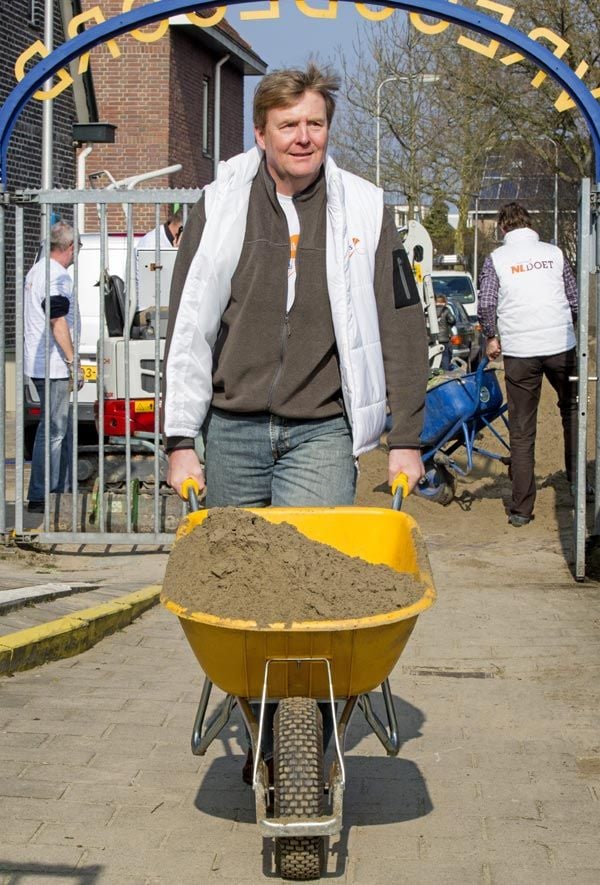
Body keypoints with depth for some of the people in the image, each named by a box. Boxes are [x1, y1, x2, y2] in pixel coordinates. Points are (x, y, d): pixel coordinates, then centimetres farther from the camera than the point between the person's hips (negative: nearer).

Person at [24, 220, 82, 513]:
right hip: (53, 367, -10)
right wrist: (74, 363, -17)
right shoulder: (58, 277, -17)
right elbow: (58, 324, -21)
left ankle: (62, 487, 25)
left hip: (39, 364, 10)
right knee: (52, 429, -7)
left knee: (62, 426, 18)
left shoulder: (36, 271, 15)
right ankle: (38, 497, -5)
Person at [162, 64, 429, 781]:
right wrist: (180, 441, 1)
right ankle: (261, 738, 20)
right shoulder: (219, 208, 5)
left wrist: (404, 439, 3)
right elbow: (187, 329, 5)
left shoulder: (364, 212, 4)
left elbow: (402, 331, 7)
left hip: (322, 433, -1)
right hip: (232, 431, 1)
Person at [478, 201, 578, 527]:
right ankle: (576, 474, 20)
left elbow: (486, 304, -6)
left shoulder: (496, 258, 2)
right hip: (561, 345, 1)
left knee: (521, 432, 3)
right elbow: (575, 300, 10)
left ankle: (521, 509, 5)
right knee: (571, 408, 26)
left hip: (519, 352, -1)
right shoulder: (554, 253, 7)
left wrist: (491, 337, 11)